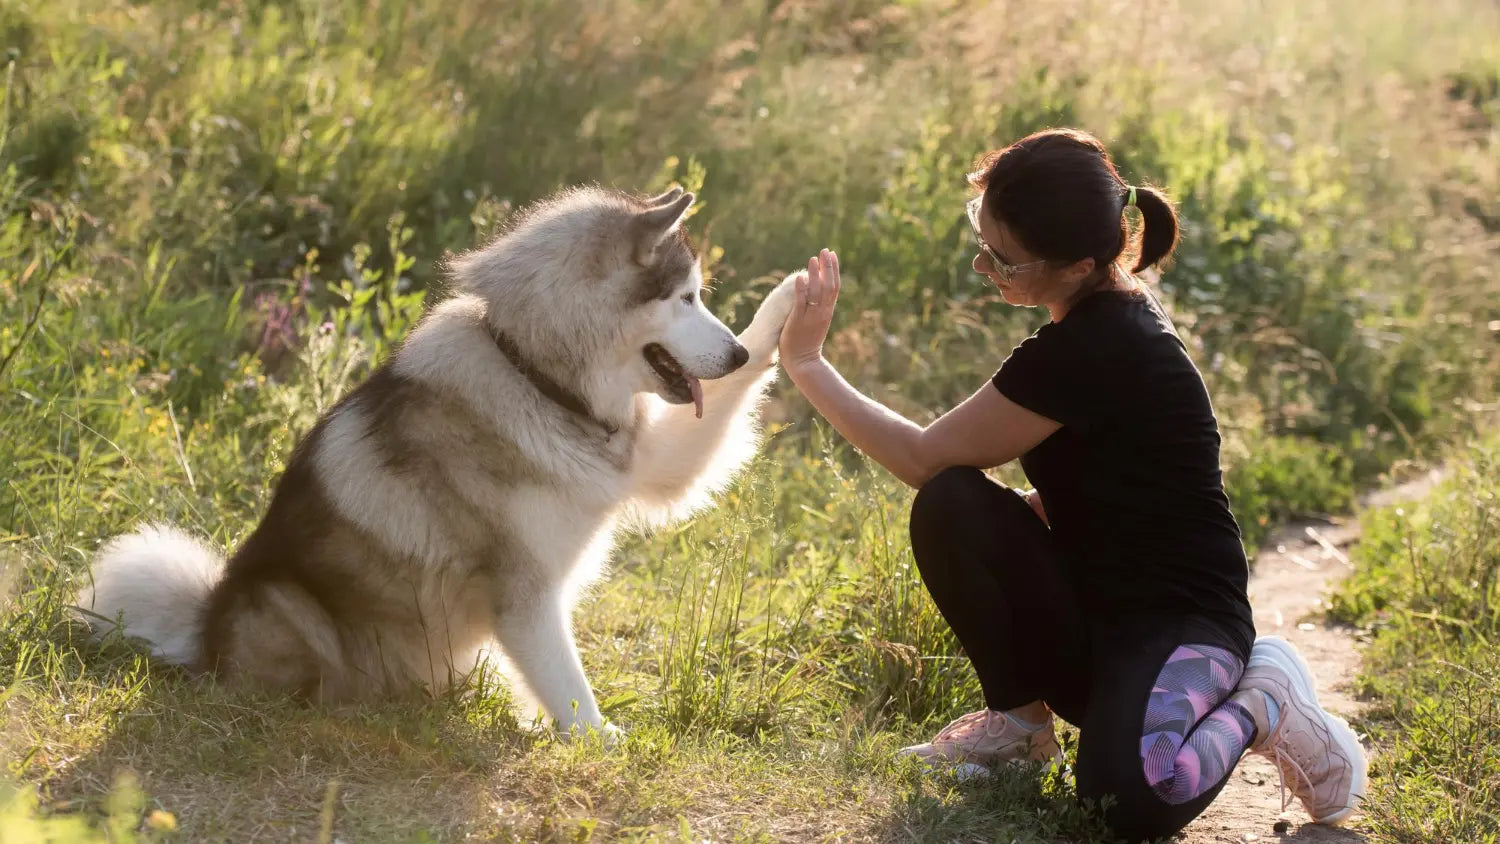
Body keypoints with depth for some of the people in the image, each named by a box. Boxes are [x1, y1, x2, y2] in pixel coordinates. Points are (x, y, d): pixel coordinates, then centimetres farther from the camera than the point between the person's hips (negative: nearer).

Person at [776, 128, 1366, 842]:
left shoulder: (1095, 350, -25)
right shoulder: (1105, 315, 5)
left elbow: (923, 457, -17)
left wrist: (806, 362, -8)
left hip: (1181, 620, -9)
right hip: (1091, 611, 9)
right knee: (949, 508, -17)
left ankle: (1255, 705, -4)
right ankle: (1020, 718, 4)